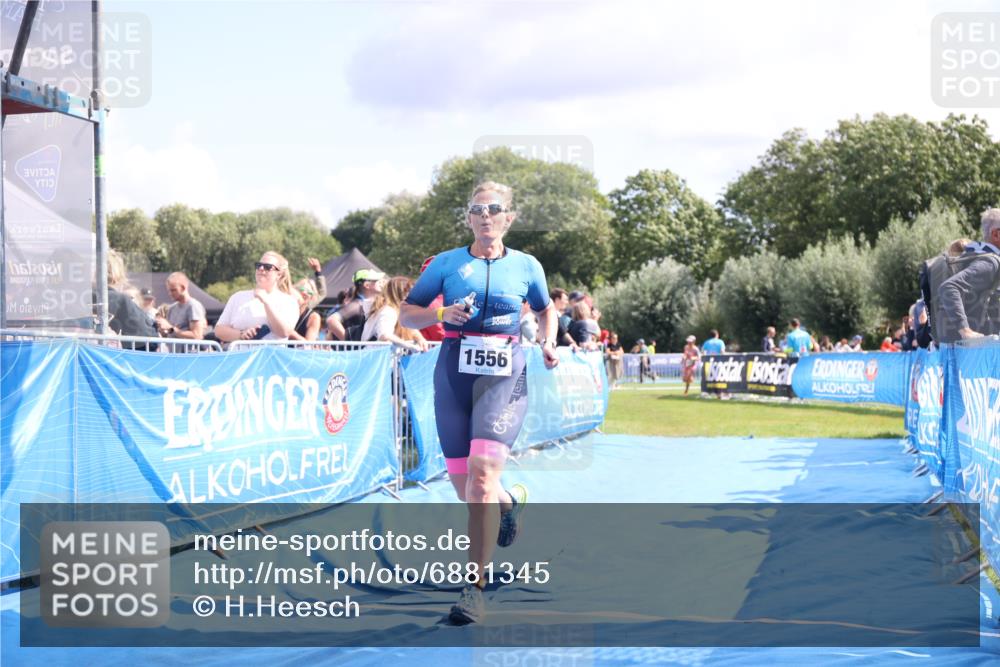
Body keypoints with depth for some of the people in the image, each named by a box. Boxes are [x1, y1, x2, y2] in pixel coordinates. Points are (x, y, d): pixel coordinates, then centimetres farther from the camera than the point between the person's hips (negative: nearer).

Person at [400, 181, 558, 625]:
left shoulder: (526, 266, 7)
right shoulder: (447, 263, 5)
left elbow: (546, 310, 24)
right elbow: (406, 313, 8)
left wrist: (548, 343, 4)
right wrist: (442, 313, -11)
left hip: (505, 375, -2)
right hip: (454, 372, 2)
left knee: (482, 473, -20)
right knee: (465, 488, 6)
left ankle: (475, 587, -15)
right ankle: (511, 501, 44)